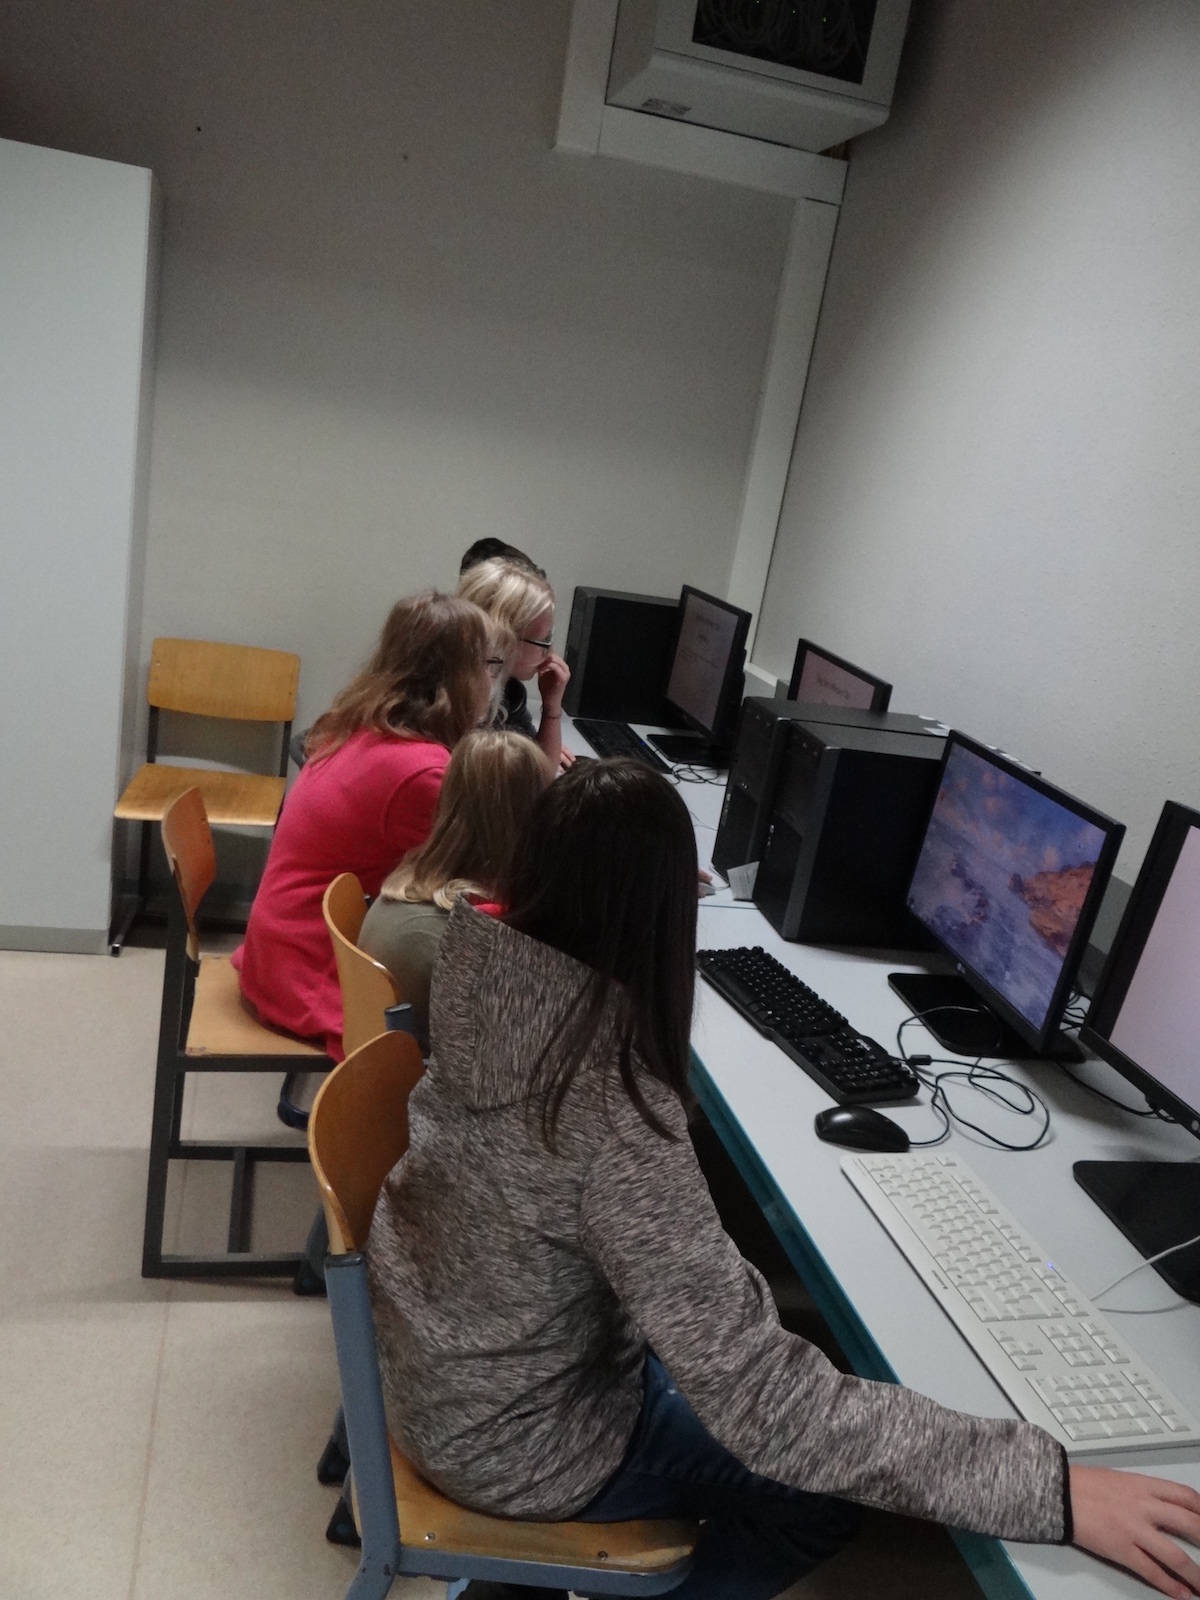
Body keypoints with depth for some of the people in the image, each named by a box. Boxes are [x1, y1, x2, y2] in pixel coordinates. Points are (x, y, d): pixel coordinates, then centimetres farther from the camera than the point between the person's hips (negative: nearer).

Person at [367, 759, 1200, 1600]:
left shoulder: (486, 967, -15)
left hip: (440, 1342, 7)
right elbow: (760, 1404, -35)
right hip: (505, 1439, -7)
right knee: (820, 1495, 12)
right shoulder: (615, 1111, -39)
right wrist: (1048, 1485, -31)